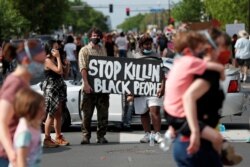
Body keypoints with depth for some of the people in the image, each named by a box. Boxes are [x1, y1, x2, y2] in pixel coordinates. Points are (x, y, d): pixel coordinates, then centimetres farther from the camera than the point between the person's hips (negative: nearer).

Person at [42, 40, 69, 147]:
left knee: (58, 114, 10)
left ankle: (58, 137, 16)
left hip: (58, 88, 9)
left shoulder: (54, 60, 15)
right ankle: (47, 139, -5)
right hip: (50, 88, -9)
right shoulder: (47, 60, -12)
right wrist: (58, 57, -17)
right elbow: (59, 70, -22)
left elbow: (62, 73, 16)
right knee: (51, 114, -8)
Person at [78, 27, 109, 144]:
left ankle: (101, 136, 10)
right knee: (87, 113, 0)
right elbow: (83, 68, -9)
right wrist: (86, 83, -20)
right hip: (90, 87, -4)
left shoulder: (103, 50, 15)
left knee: (103, 113, 3)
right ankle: (86, 136, 7)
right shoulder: (84, 50, 0)